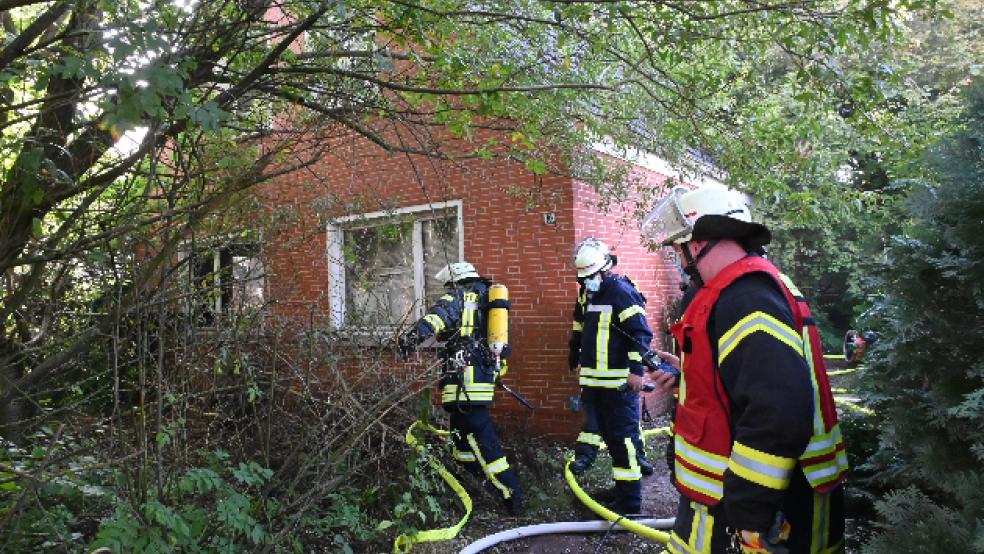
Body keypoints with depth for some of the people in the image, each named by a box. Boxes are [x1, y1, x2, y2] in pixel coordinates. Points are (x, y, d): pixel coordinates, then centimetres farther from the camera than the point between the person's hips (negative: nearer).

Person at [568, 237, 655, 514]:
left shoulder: (621, 291, -12)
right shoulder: (590, 294, 16)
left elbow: (641, 333, -16)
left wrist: (636, 370, -20)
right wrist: (583, 367, 30)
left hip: (619, 382, -9)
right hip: (596, 382, 9)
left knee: (623, 439, -7)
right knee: (610, 437, 16)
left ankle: (631, 503, -2)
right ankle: (621, 485, 29)